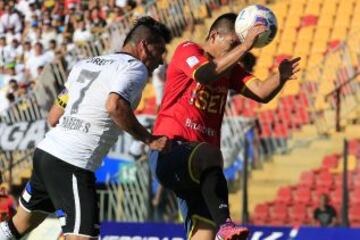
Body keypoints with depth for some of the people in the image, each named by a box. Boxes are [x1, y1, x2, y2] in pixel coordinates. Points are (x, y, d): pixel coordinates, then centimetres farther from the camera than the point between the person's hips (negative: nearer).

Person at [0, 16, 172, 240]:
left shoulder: (85, 64, 21)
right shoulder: (135, 68, -3)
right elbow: (115, 106, -23)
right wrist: (149, 139, -14)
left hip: (47, 149, 9)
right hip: (72, 164, -9)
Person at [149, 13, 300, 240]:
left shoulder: (230, 69, 19)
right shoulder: (187, 51, 1)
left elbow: (262, 93, 5)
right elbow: (206, 75, -22)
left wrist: (281, 76, -16)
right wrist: (245, 47, -26)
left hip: (201, 167, 7)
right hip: (169, 151, -7)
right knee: (211, 155, -38)